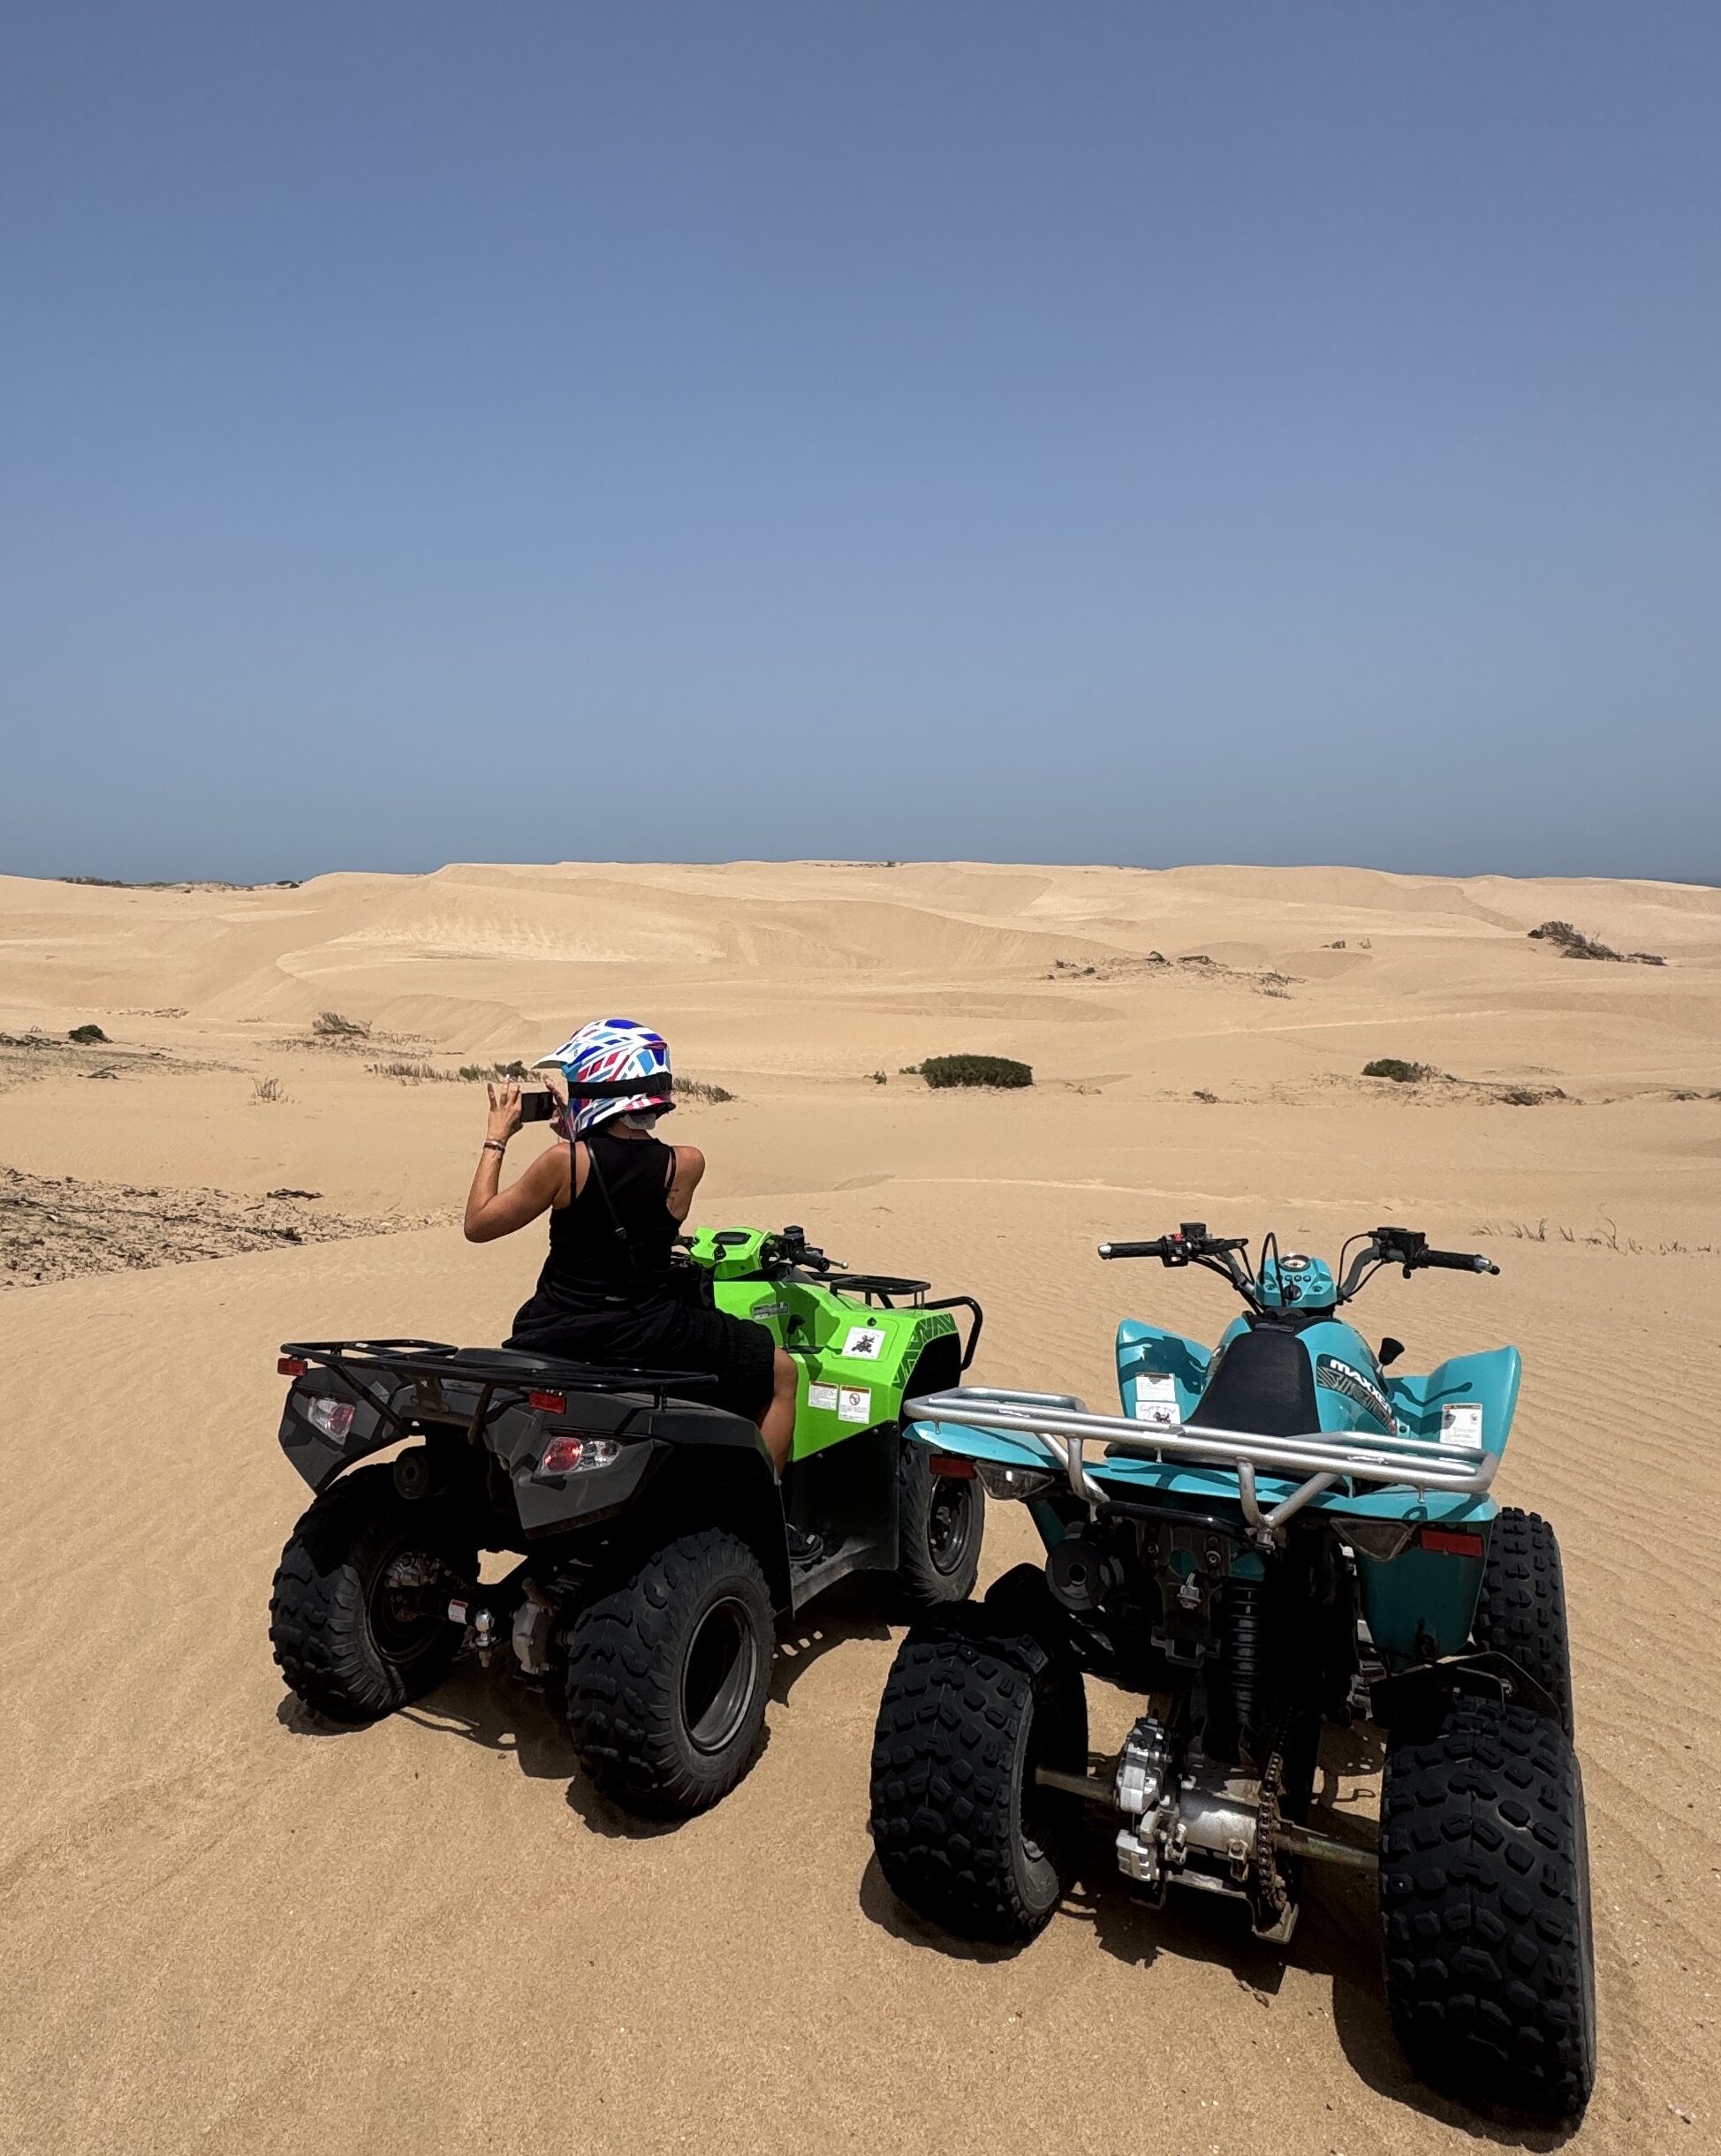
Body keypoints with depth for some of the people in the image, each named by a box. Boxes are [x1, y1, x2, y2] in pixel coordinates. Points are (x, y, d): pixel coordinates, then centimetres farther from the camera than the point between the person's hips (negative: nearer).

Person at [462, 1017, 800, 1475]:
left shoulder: (565, 1161, -15)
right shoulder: (685, 1165, -9)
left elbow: (478, 1224, -4)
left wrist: (496, 1138, 4)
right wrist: (576, 1136, 13)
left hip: (558, 1341, 1)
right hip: (651, 1338, 0)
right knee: (781, 1372, 19)